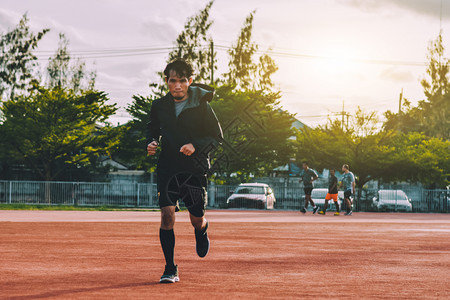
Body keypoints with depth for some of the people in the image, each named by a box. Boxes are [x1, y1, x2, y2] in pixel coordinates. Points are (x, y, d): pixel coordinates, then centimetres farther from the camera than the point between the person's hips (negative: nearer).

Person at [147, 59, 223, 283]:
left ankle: (201, 233, 44)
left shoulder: (201, 106, -5)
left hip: (195, 167, -1)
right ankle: (170, 269, -3)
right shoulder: (159, 106, 3)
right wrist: (152, 142, 0)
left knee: (197, 220, 4)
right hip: (167, 167, 1)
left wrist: (195, 146, -17)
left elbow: (217, 135, -1)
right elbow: (153, 128, 21)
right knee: (167, 215, -11)